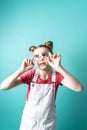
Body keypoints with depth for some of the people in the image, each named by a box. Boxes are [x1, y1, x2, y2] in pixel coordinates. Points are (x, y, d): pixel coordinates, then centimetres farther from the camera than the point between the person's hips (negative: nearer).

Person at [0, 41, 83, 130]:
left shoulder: (57, 76, -11)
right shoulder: (31, 74, -11)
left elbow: (79, 88, -29)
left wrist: (58, 67, -35)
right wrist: (22, 69, -32)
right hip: (28, 122, 0)